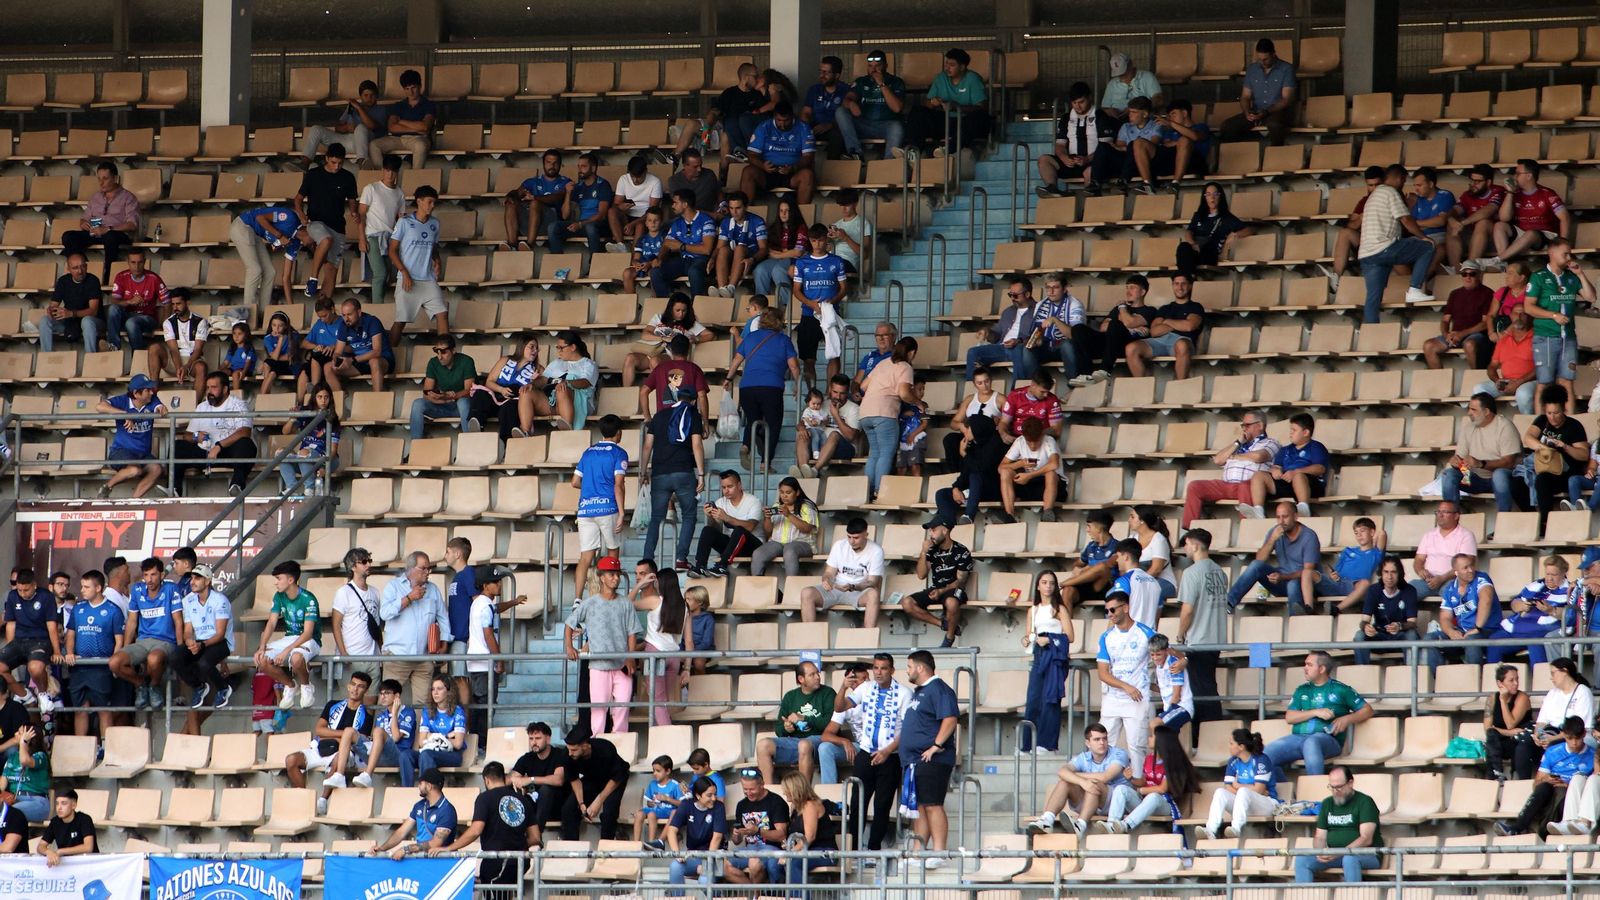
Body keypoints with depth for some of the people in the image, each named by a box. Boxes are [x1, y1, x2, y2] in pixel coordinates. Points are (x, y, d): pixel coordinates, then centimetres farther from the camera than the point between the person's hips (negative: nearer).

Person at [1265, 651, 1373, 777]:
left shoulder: (1341, 690, 11)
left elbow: (1367, 710, 11)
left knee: (1311, 743, -41)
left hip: (1327, 738, -4)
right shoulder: (1302, 690, 23)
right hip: (1298, 737, 4)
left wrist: (1347, 719, -7)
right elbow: (1289, 717, 10)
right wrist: (1316, 712, -4)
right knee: (1268, 753, -22)